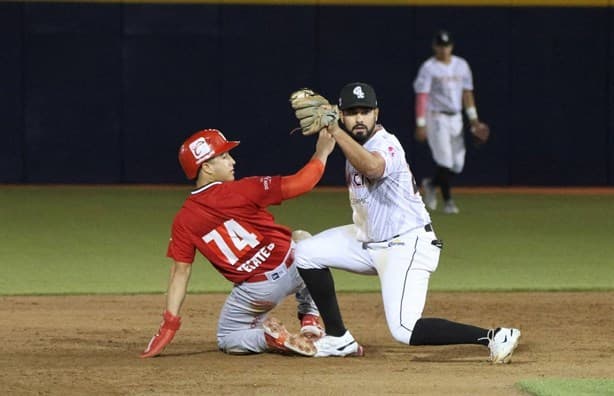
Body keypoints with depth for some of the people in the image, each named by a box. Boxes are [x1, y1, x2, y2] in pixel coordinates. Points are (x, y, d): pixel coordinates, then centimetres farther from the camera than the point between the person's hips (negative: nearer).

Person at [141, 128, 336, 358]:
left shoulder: (184, 221, -4)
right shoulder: (242, 191, -12)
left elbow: (180, 272, -3)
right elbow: (302, 182, -13)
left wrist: (168, 324, 1)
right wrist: (322, 152, 2)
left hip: (255, 291, 1)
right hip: (291, 267, -1)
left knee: (227, 339, 27)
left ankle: (270, 338, -7)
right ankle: (310, 322, 21)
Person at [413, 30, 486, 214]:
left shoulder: (462, 65, 9)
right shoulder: (428, 68, -7)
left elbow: (467, 92, 14)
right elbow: (421, 97, -12)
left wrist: (473, 117, 5)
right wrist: (421, 124, -18)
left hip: (455, 118, 6)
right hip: (436, 117, -6)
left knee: (457, 164, 4)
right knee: (445, 160, -11)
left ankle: (431, 184, 28)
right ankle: (447, 200, -1)